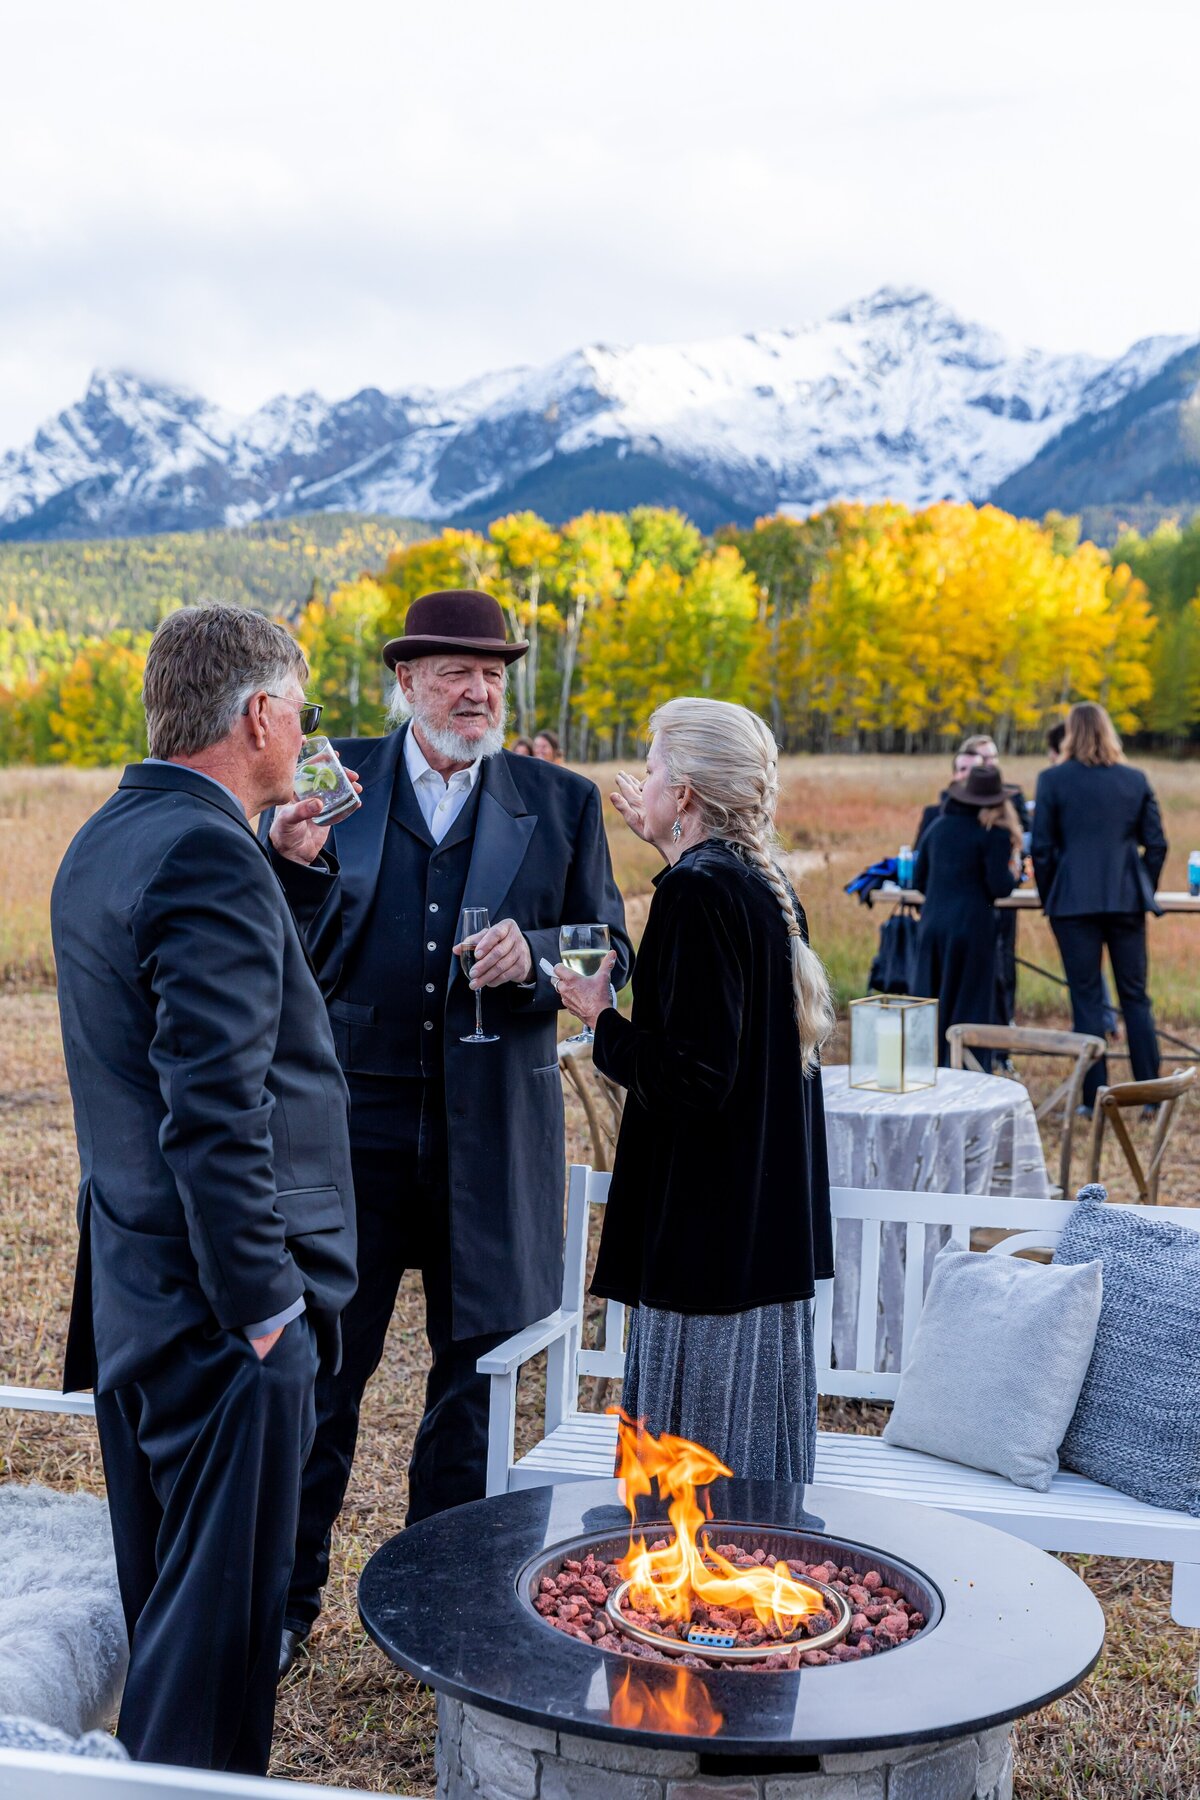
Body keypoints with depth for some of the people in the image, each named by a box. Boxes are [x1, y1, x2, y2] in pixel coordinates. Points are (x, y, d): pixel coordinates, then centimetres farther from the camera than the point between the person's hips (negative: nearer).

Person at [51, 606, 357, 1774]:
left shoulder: (103, 842, 11)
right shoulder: (208, 856, -20)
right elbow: (215, 1115, -25)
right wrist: (265, 1308, -19)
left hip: (131, 1294, 10)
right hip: (219, 1314, -10)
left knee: (161, 1610, 22)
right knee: (219, 1621, 3)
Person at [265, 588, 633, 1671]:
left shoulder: (560, 802, 5)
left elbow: (610, 953, 5)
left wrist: (533, 956, -15)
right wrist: (295, 860, -19)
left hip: (491, 1129, 1)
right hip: (353, 1116, -1)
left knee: (474, 1365, 13)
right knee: (320, 1360, 6)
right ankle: (287, 1593, 24)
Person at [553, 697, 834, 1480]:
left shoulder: (699, 892, -19)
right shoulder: (763, 881, 8)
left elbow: (691, 1077, -24)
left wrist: (601, 1018, -7)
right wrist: (668, 848, 27)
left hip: (711, 1223, -10)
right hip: (772, 1215, 10)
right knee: (757, 1459, 18)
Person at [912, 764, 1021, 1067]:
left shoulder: (938, 827, 10)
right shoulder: (995, 834, -7)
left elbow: (919, 879, 14)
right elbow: (1000, 888, -11)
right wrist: (1013, 870, 8)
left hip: (932, 925, 5)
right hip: (972, 926, -5)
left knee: (933, 1004, 12)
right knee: (971, 1007, 2)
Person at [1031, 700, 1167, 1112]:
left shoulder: (1053, 780, -3)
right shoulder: (1136, 780, 6)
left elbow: (1042, 848, -3)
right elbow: (1155, 844, 6)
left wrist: (1049, 899, 8)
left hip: (1074, 901, -3)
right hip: (1128, 900, 3)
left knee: (1086, 998, 2)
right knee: (1135, 996, 10)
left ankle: (1094, 1097, 2)